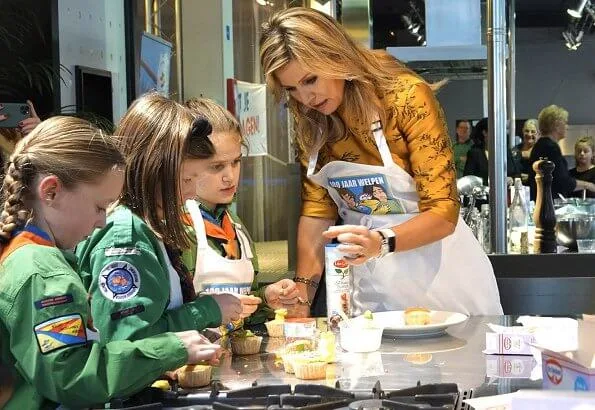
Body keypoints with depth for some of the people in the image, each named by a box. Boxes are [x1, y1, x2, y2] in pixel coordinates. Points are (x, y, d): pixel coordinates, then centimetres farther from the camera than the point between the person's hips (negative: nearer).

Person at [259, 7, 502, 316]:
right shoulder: (311, 123, -4)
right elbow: (317, 210, 0)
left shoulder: (407, 97, -20)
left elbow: (443, 213, -21)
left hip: (437, 276, -4)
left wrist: (380, 242, -38)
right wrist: (303, 290, -13)